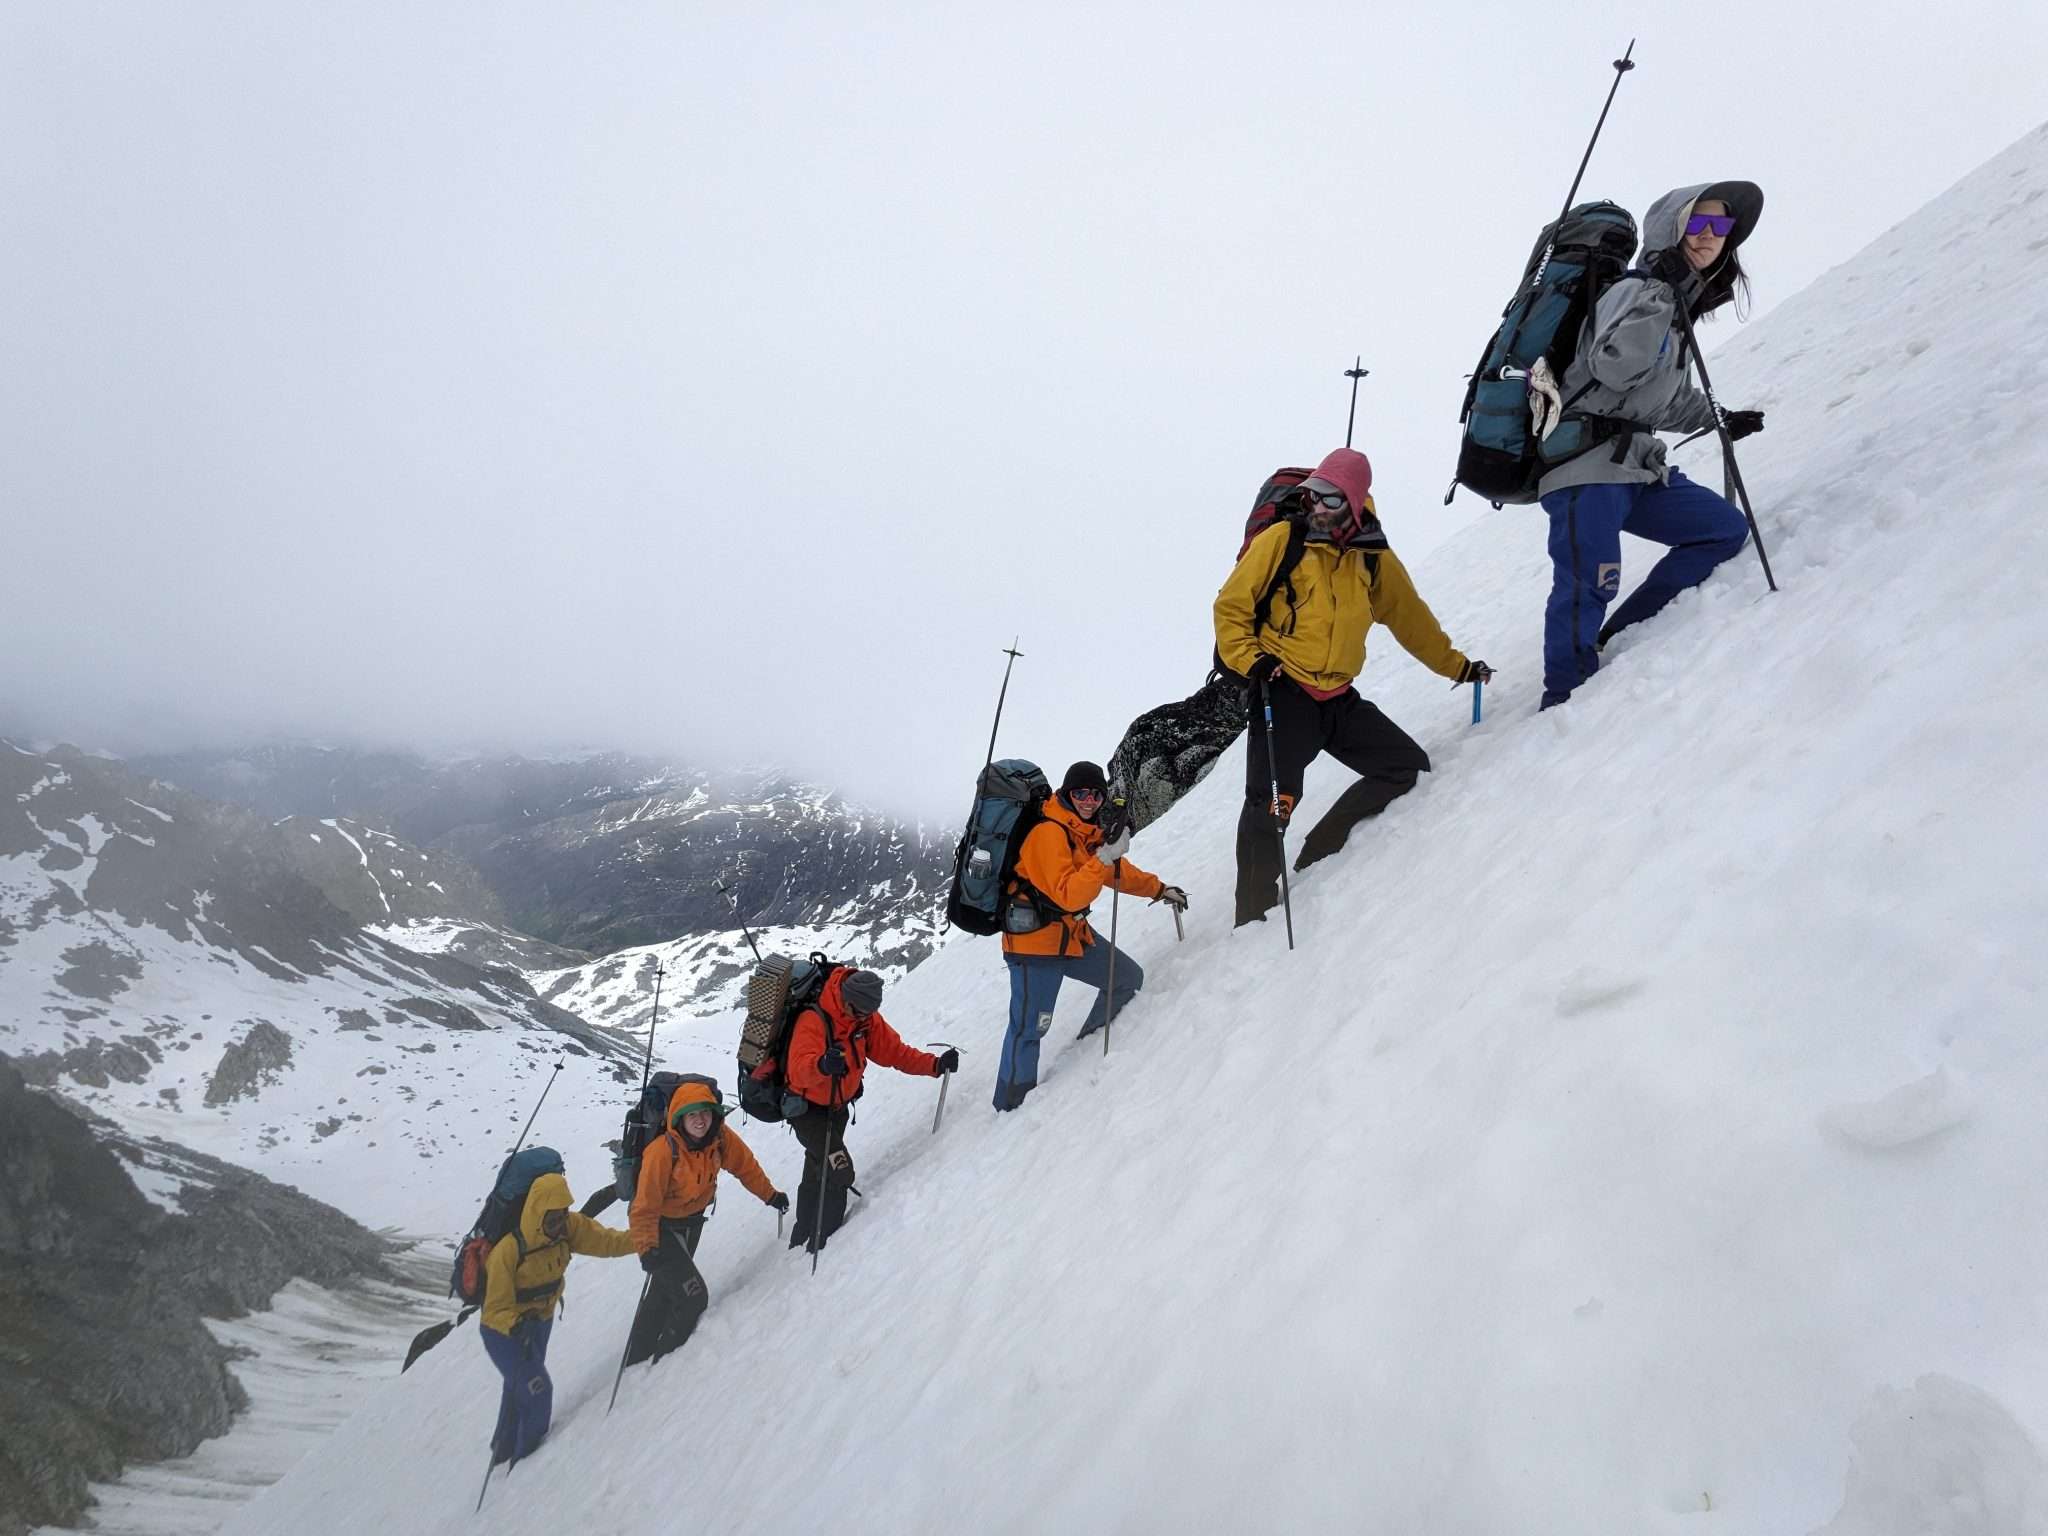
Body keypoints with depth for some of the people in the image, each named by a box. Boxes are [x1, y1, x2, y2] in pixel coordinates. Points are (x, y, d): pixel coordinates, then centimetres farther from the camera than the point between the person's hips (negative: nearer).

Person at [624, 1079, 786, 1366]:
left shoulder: (720, 1137, -18)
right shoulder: (663, 1151, -34)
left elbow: (745, 1165, 0)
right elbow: (645, 1207, -29)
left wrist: (769, 1194, 4)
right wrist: (647, 1248, -35)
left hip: (693, 1219, 6)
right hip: (661, 1225, -6)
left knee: (666, 1289, 20)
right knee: (692, 1296, -13)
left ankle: (640, 1356, 39)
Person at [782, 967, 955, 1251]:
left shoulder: (867, 1018, -9)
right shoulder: (813, 1020, -32)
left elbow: (893, 1050, -6)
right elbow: (798, 1070, -45)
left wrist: (935, 1065, -19)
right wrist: (822, 1065, -67)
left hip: (838, 1106, 8)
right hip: (807, 1108, -7)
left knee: (817, 1173, 23)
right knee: (838, 1171, -20)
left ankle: (801, 1238, 43)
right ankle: (821, 1243, -4)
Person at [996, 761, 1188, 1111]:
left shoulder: (1089, 831, 9)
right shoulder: (1049, 833, -21)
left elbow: (1118, 871, 24)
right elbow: (1067, 896, -27)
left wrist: (1160, 889, 24)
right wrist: (1104, 856, -33)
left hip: (1074, 934, 9)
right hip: (1037, 940, -9)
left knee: (1130, 978, 17)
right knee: (1028, 1028, -9)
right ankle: (1011, 1107, 3)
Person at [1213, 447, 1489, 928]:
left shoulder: (1374, 558, 10)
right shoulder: (1281, 539, -3)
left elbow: (1410, 618, 22)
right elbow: (1230, 607, -2)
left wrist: (1457, 666, 25)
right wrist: (1250, 660, -15)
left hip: (1339, 699, 6)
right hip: (1281, 693, -5)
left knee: (1410, 769, 1)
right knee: (1271, 803, -16)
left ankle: (1317, 861, 5)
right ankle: (1254, 915, -5)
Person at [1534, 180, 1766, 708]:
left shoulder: (1681, 302, 22)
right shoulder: (1634, 290, -6)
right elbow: (1613, 367, -24)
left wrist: (1719, 420, 25)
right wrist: (1661, 295, -24)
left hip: (1637, 466, 10)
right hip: (1587, 465, -10)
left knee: (1726, 529, 7)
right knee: (1589, 583, -19)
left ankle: (1621, 639, 2)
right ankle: (1564, 700, -11)